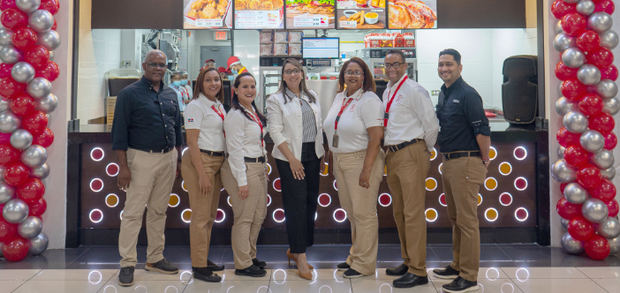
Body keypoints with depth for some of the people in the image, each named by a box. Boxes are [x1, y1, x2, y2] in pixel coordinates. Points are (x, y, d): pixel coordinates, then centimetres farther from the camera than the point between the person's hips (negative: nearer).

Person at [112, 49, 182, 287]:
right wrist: (123, 166, -13)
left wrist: (177, 158, 14)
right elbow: (119, 132, -7)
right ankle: (127, 264, 7)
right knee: (133, 211, -3)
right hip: (142, 158, -5)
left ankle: (155, 259, 23)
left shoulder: (171, 95, 13)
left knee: (159, 210, 12)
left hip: (168, 158, 6)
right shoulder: (130, 94, -4)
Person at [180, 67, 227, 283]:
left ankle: (204, 259, 25)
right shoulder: (196, 105, -9)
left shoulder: (219, 105, 15)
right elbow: (192, 143, -14)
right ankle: (198, 267, 5)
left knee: (210, 215, 14)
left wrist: (224, 167, 15)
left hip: (217, 162, 8)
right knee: (201, 216, -4)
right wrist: (202, 174, -19)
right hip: (199, 161, -8)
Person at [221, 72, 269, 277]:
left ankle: (250, 255, 32)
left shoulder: (254, 112, 15)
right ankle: (243, 264, 11)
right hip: (243, 169, -9)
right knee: (244, 218, -2)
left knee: (259, 215, 16)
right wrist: (241, 181, -18)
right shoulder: (236, 115, -13)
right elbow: (235, 149, -17)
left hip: (258, 168, 10)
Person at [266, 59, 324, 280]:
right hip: (290, 156, -6)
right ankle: (300, 256, 3)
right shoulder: (276, 100, -2)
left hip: (313, 154, 6)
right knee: (296, 204, -6)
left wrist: (321, 150, 9)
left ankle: (294, 249, 22)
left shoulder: (312, 96, 14)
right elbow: (275, 132, -8)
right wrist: (292, 159, -14)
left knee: (310, 202, 7)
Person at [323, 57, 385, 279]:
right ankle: (355, 256, 29)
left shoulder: (369, 100, -11)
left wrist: (366, 170, -21)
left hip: (361, 159, -7)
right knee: (351, 212, 15)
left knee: (364, 212, 0)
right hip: (340, 160, 8)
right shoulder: (340, 98, 13)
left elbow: (376, 138, -17)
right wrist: (334, 163, 16)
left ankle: (364, 264, 11)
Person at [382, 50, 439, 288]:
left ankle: (418, 271, -2)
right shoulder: (387, 93, 17)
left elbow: (431, 124, -10)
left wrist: (425, 150, 1)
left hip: (411, 154, -9)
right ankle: (408, 261, 27)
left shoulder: (414, 90, -10)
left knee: (413, 213, -8)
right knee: (399, 212, 14)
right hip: (392, 155, 9)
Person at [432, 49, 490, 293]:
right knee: (455, 218, 17)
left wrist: (485, 160, -9)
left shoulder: (467, 94, -12)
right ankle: (458, 265, 30)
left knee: (467, 220, -5)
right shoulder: (443, 94, 15)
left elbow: (482, 130, -15)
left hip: (466, 163, -9)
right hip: (448, 163, 9)